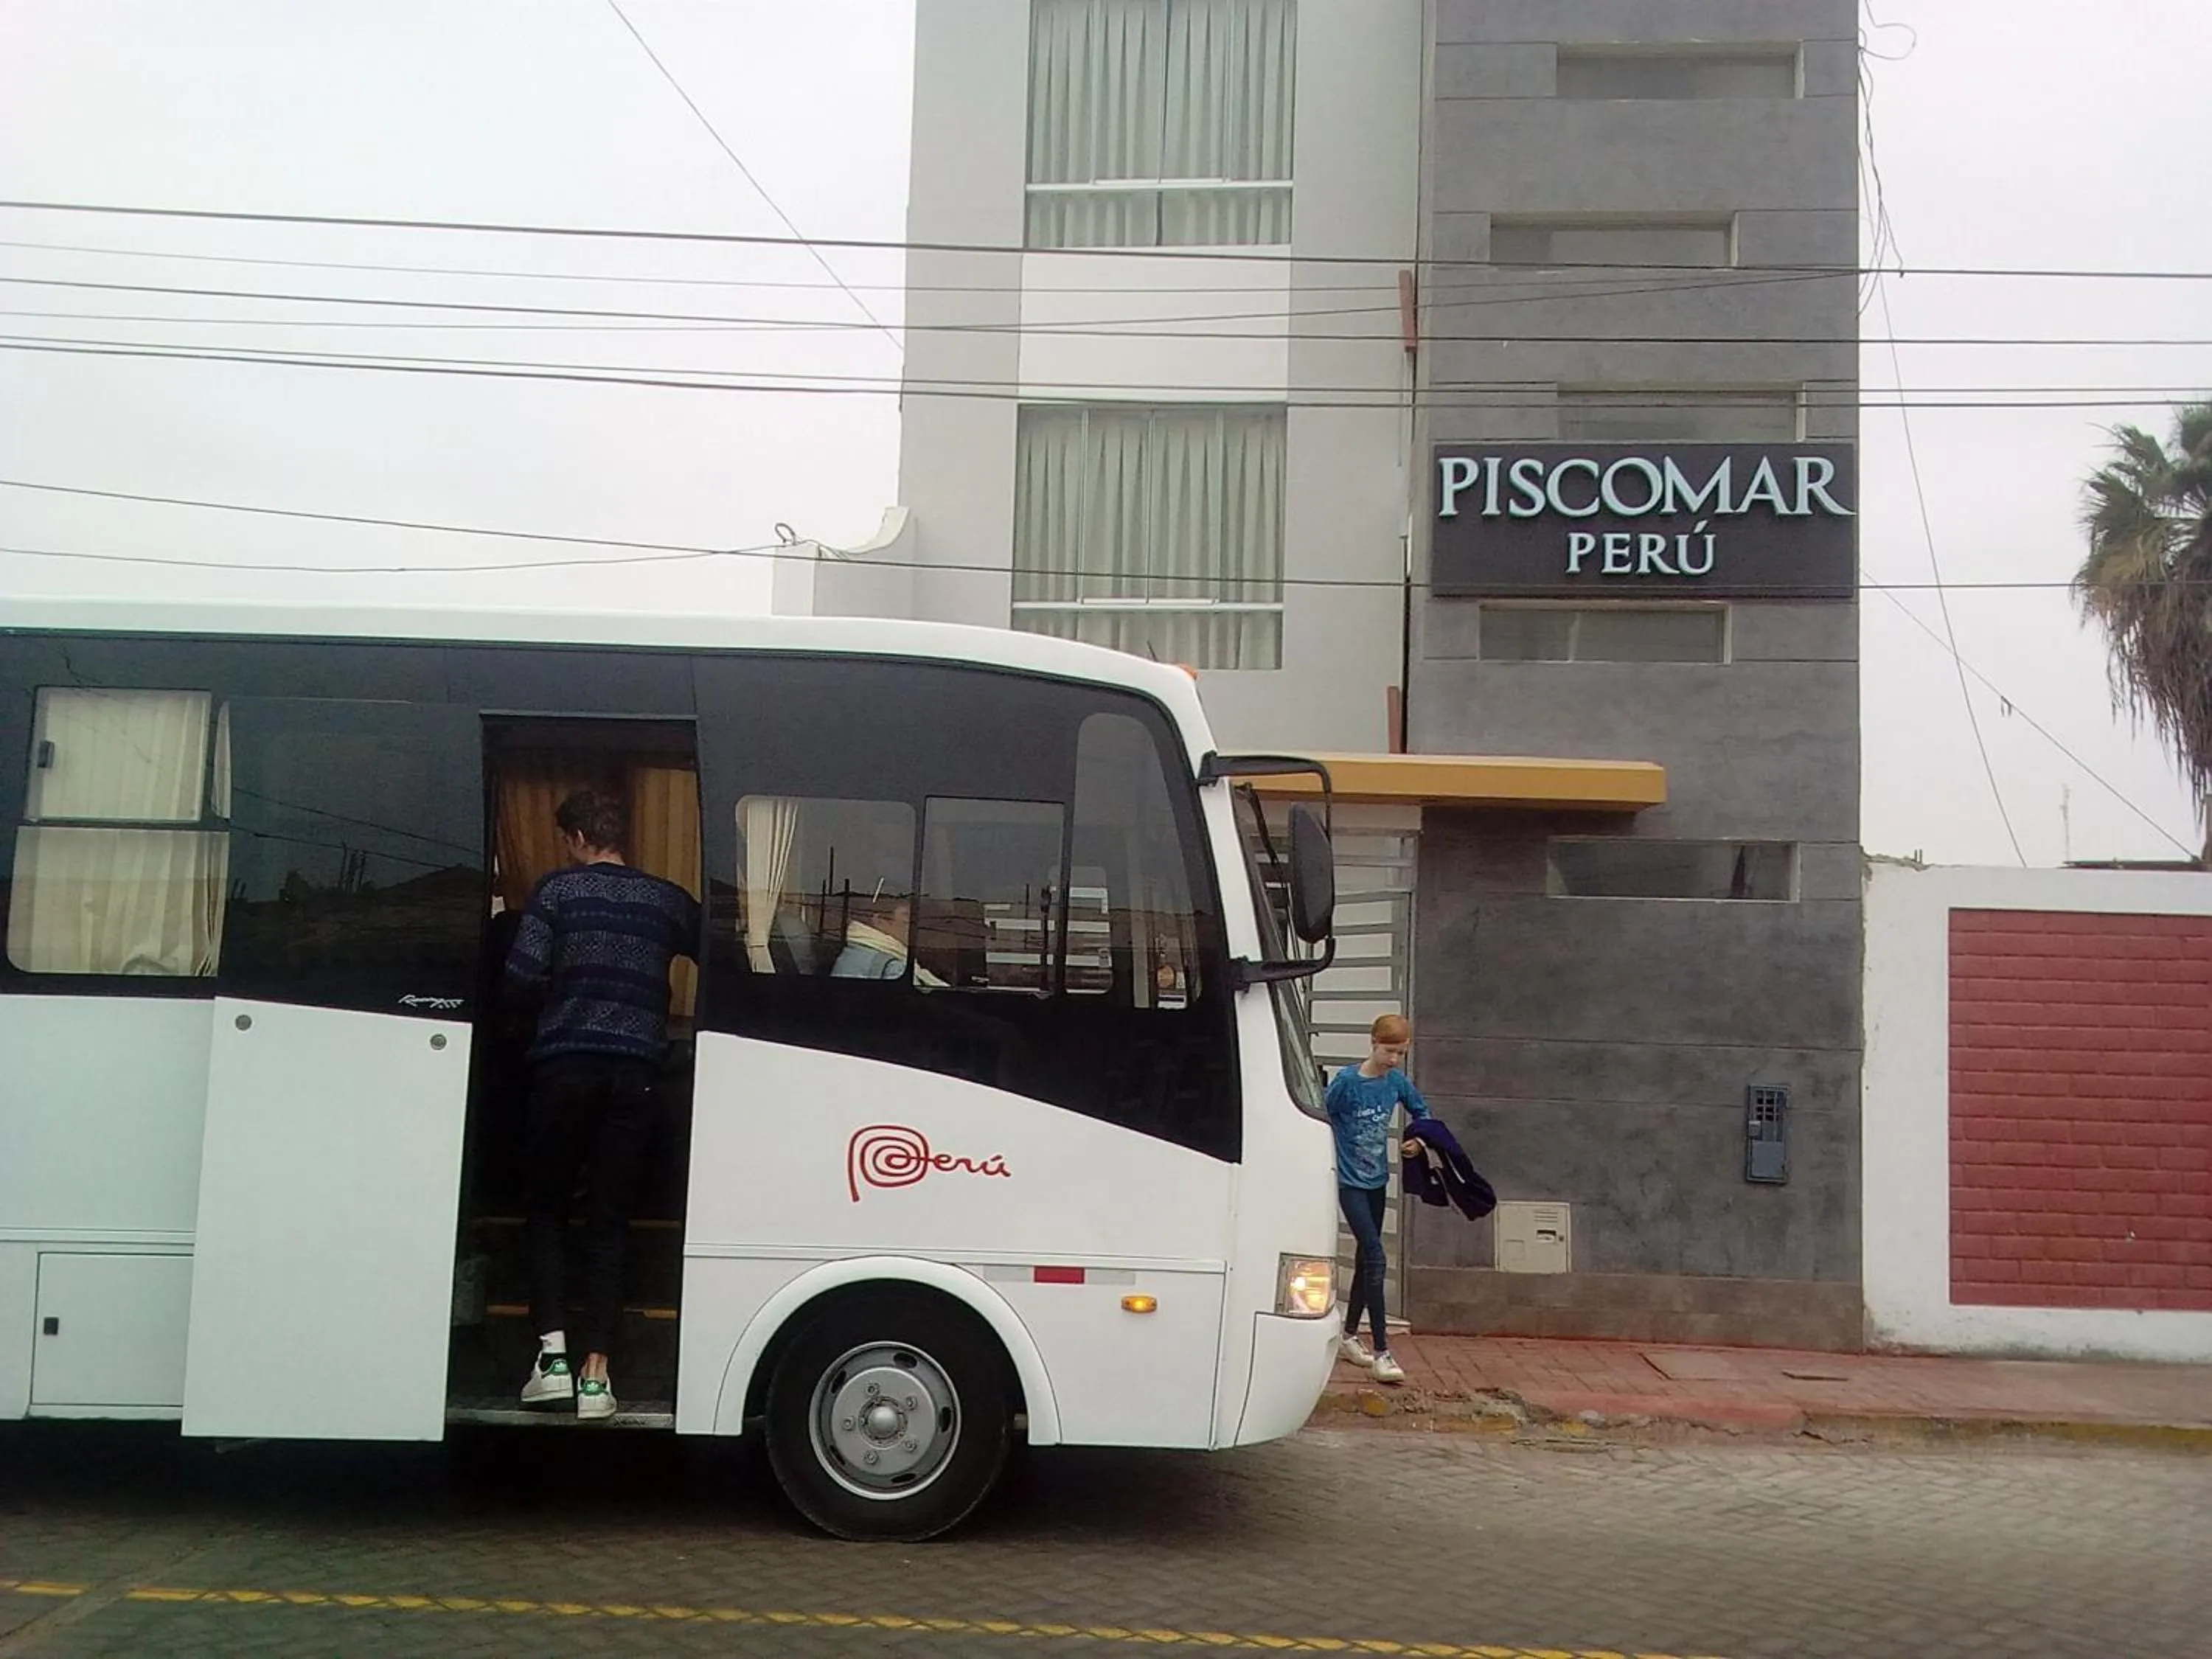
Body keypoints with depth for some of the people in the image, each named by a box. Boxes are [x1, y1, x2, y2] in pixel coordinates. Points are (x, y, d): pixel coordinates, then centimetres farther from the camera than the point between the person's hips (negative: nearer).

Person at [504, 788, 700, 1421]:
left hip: (565, 1064, -2)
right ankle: (596, 1375, 2)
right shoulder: (667, 899, 9)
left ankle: (553, 1356, 1)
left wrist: (559, 991, 11)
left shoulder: (557, 890, 1)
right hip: (635, 1071, 2)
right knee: (610, 1222, 7)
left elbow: (520, 977, -8)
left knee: (547, 1209, 12)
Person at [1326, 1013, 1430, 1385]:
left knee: (1366, 1259, 15)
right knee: (1375, 1259, -14)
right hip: (1350, 1182, -6)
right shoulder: (1347, 1081, -17)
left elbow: (1421, 1111, 16)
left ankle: (1349, 1336, 31)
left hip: (1377, 1180, 6)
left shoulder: (1397, 1082, -1)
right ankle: (1382, 1352, -14)